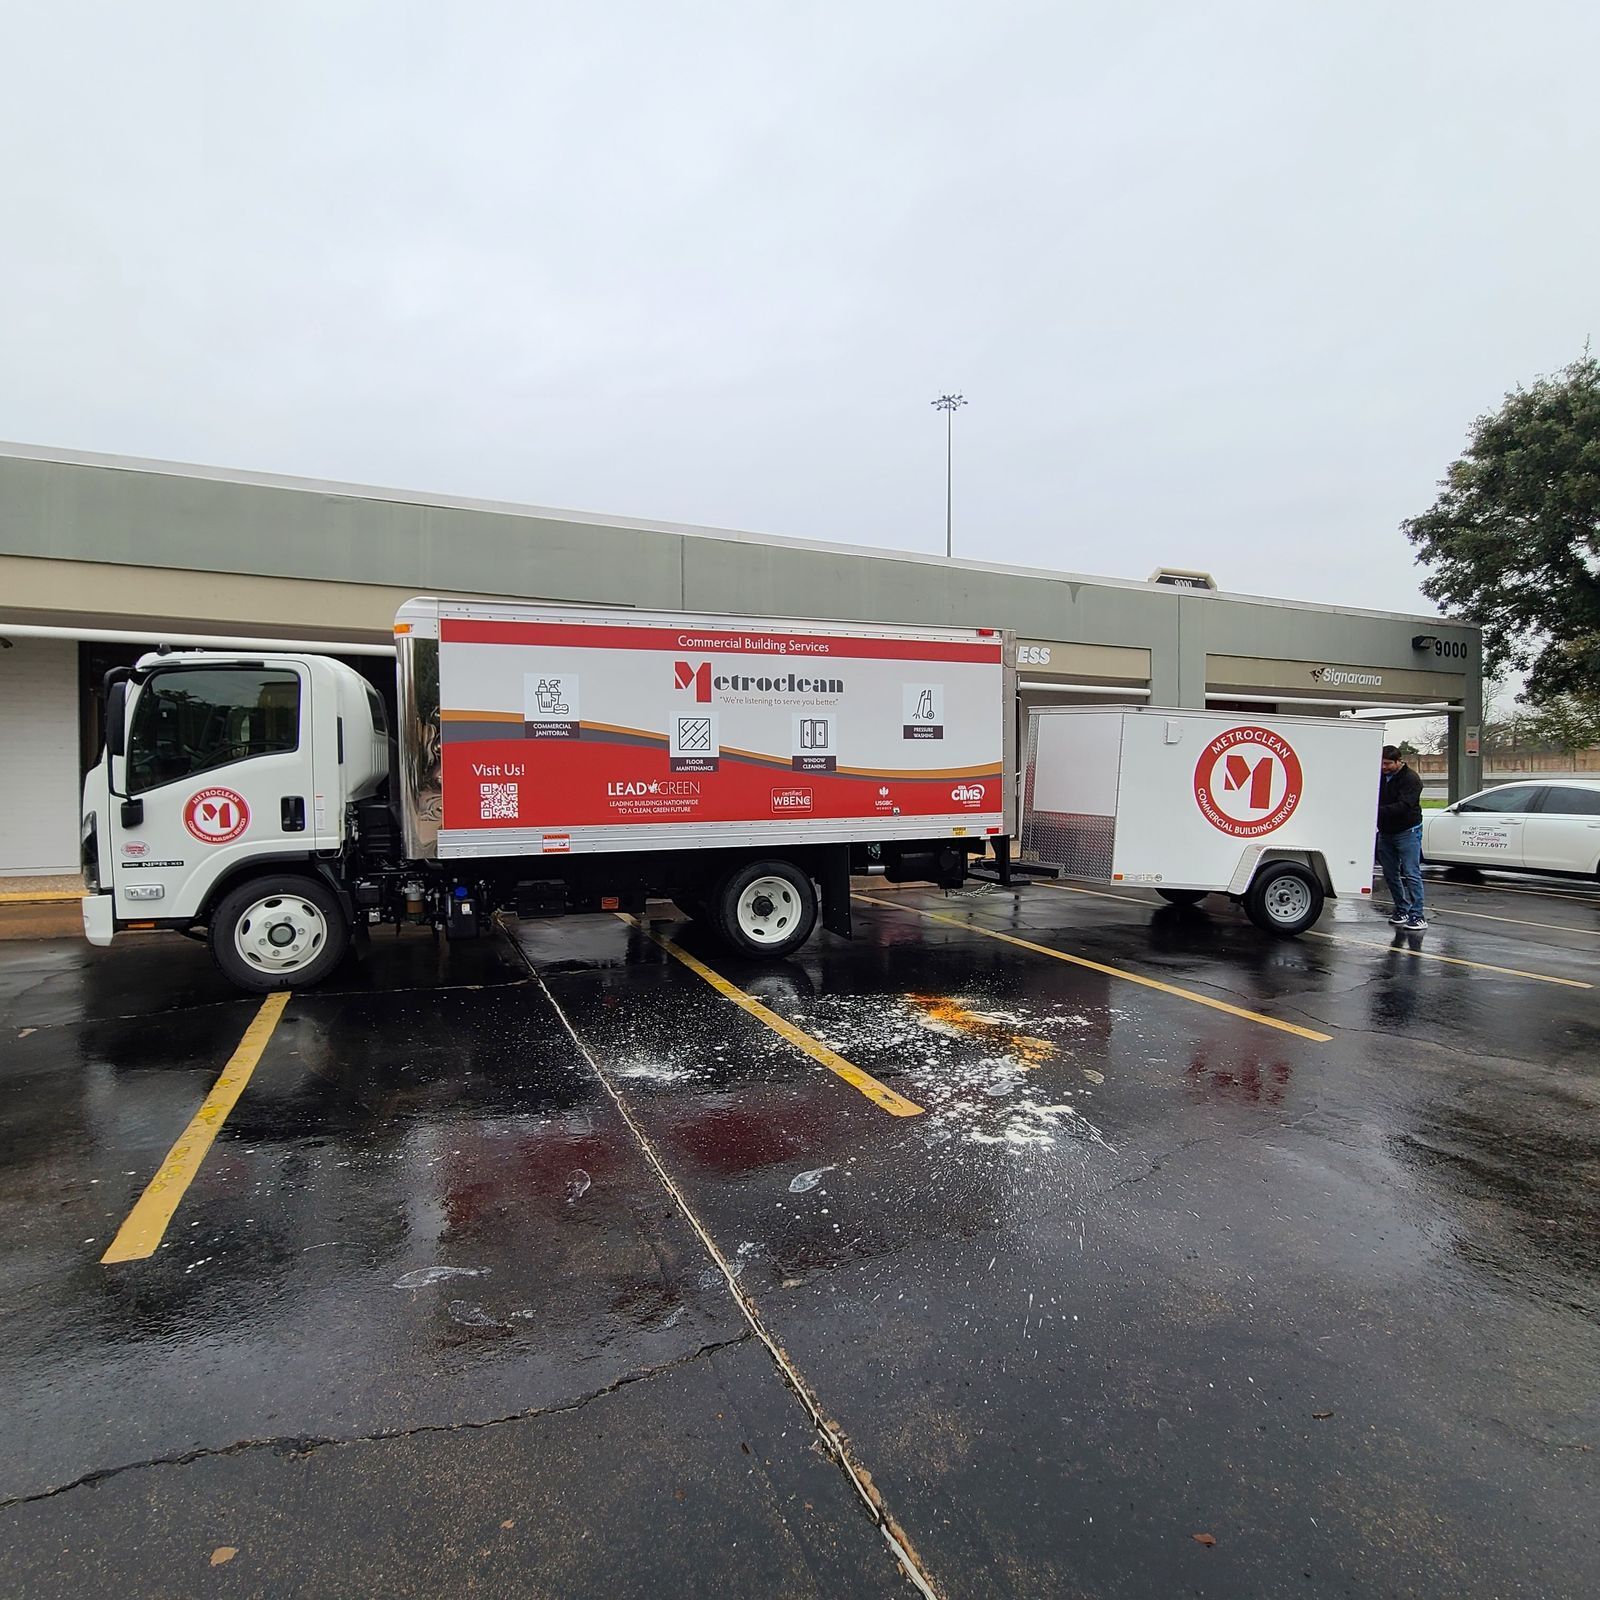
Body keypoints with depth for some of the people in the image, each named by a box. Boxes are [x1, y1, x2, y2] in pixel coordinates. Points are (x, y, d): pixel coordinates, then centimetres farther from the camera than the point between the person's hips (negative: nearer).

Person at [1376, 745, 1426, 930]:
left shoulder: (1411, 779, -14)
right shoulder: (1380, 777, 4)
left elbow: (1403, 806, -25)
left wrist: (1378, 810, -35)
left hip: (1407, 832, -6)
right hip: (1385, 832, 6)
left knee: (1411, 874, -8)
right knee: (1390, 874, 10)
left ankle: (1417, 916, -7)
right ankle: (1402, 910, 23)